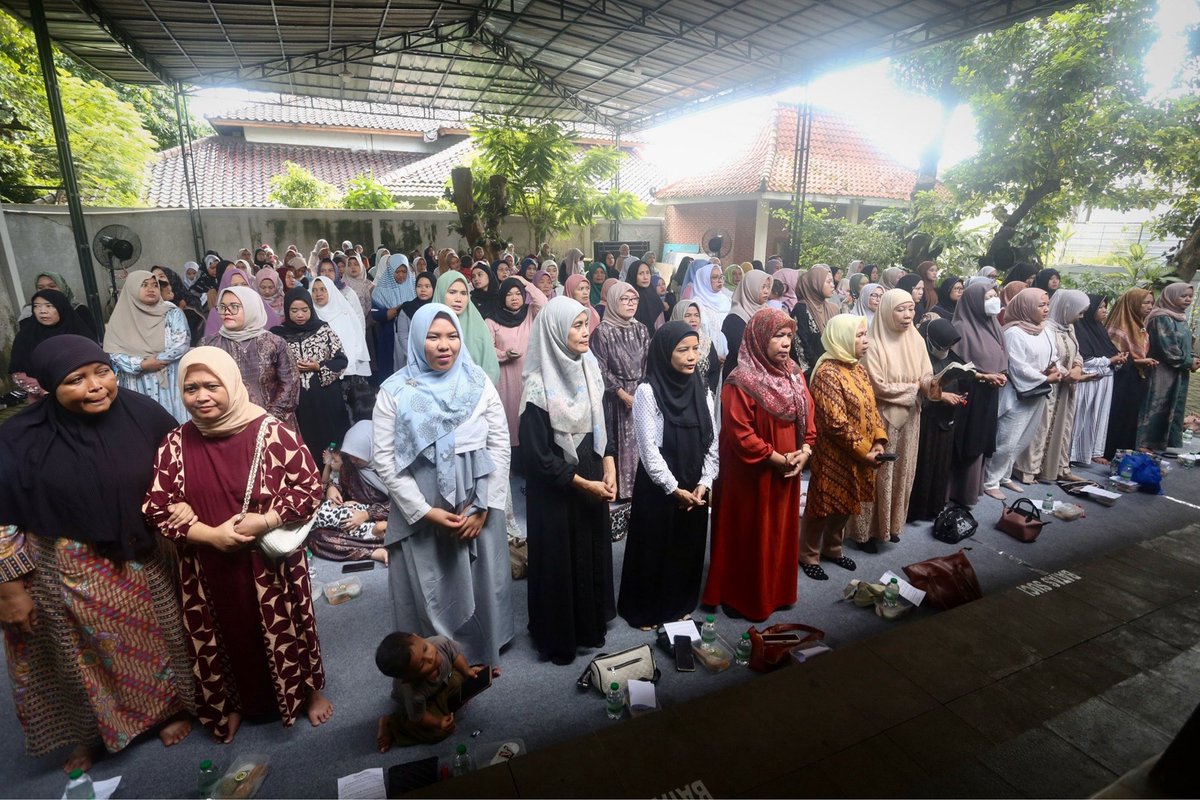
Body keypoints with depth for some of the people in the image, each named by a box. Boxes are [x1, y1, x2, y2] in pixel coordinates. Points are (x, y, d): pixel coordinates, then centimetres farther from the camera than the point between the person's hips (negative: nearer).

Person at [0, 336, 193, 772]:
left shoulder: (140, 412, -14)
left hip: (144, 559, 1)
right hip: (70, 570, -1)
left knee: (156, 637, 20)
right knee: (87, 653, 19)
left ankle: (170, 706, 46)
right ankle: (93, 731, 47)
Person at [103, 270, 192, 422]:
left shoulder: (171, 312, 2)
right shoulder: (121, 319, 6)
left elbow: (182, 343, -8)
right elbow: (112, 353, -1)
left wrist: (156, 360, -11)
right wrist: (142, 364, -14)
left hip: (170, 383, -1)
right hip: (138, 387, 1)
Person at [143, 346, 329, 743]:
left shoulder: (271, 432, -14)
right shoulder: (175, 443, -3)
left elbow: (310, 487, -13)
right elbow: (156, 506, -2)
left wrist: (262, 522, -23)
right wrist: (209, 534, -15)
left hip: (269, 561, -3)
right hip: (208, 568, 3)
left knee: (284, 629, 14)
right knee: (224, 635, 19)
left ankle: (308, 691, 38)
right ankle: (234, 703, 45)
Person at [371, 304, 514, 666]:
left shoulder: (479, 382, -2)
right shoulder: (395, 391, -7)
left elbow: (500, 444, -2)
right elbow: (384, 460, -8)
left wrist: (483, 506, -8)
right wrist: (425, 511, -13)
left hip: (477, 511, 2)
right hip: (420, 515, -1)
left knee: (479, 588, 14)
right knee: (430, 595, 11)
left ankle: (482, 656, 38)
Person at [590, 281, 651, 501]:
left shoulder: (641, 330, 8)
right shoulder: (603, 331, -8)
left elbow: (647, 365, 11)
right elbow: (600, 369, -10)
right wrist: (623, 394, -12)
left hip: (640, 395, 5)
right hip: (615, 398, -4)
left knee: (639, 440, 6)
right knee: (618, 442, -1)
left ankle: (637, 486, 18)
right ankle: (618, 488, 11)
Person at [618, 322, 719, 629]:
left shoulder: (702, 390, 3)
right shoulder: (647, 391, -13)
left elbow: (712, 441, 4)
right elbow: (648, 448, -15)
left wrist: (704, 483, -6)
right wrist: (673, 488, -14)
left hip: (695, 487, 5)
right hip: (658, 486, -5)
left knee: (689, 546, 15)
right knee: (653, 547, 8)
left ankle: (680, 604, 36)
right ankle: (645, 610, 28)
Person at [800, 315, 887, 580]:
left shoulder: (858, 367, 7)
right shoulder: (827, 373, -21)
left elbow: (871, 407, 11)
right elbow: (836, 423, -23)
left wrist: (878, 441, -2)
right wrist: (864, 452, -17)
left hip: (860, 455, 8)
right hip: (834, 456, -8)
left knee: (846, 504, 19)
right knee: (823, 504, 6)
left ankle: (832, 548, 38)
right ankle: (809, 556, 22)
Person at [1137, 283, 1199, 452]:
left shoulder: (1181, 319, 15)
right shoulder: (1162, 318, -13)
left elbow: (1186, 344, 19)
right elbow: (1167, 348, -18)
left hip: (1179, 374, 9)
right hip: (1164, 374, -9)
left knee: (1175, 411, 12)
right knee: (1157, 410, -6)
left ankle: (1171, 447, 19)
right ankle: (1146, 446, -1)